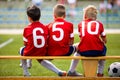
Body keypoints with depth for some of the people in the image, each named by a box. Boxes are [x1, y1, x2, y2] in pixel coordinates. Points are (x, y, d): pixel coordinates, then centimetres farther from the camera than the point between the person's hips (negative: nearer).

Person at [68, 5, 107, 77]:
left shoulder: (81, 24, 17)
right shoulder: (99, 23, 17)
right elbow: (105, 41, 20)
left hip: (84, 52, 1)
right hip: (97, 51, 0)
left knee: (77, 50, 35)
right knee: (104, 48, 34)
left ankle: (71, 71, 35)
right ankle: (100, 72, 34)